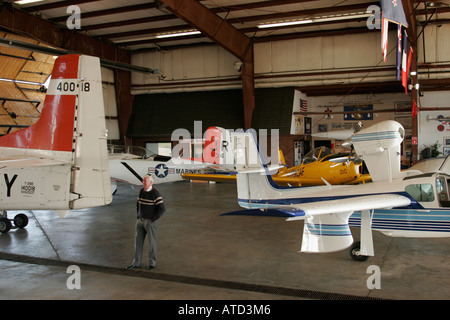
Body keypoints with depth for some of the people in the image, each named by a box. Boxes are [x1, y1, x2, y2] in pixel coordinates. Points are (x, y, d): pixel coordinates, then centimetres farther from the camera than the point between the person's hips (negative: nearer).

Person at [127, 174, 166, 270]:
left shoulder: (155, 193, -17)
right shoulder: (141, 191, 4)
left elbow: (162, 209, -19)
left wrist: (153, 220, -15)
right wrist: (138, 216, 12)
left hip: (150, 221, -6)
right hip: (140, 220, 6)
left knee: (152, 242, 3)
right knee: (138, 242, 7)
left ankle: (152, 262, 19)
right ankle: (137, 263, 15)